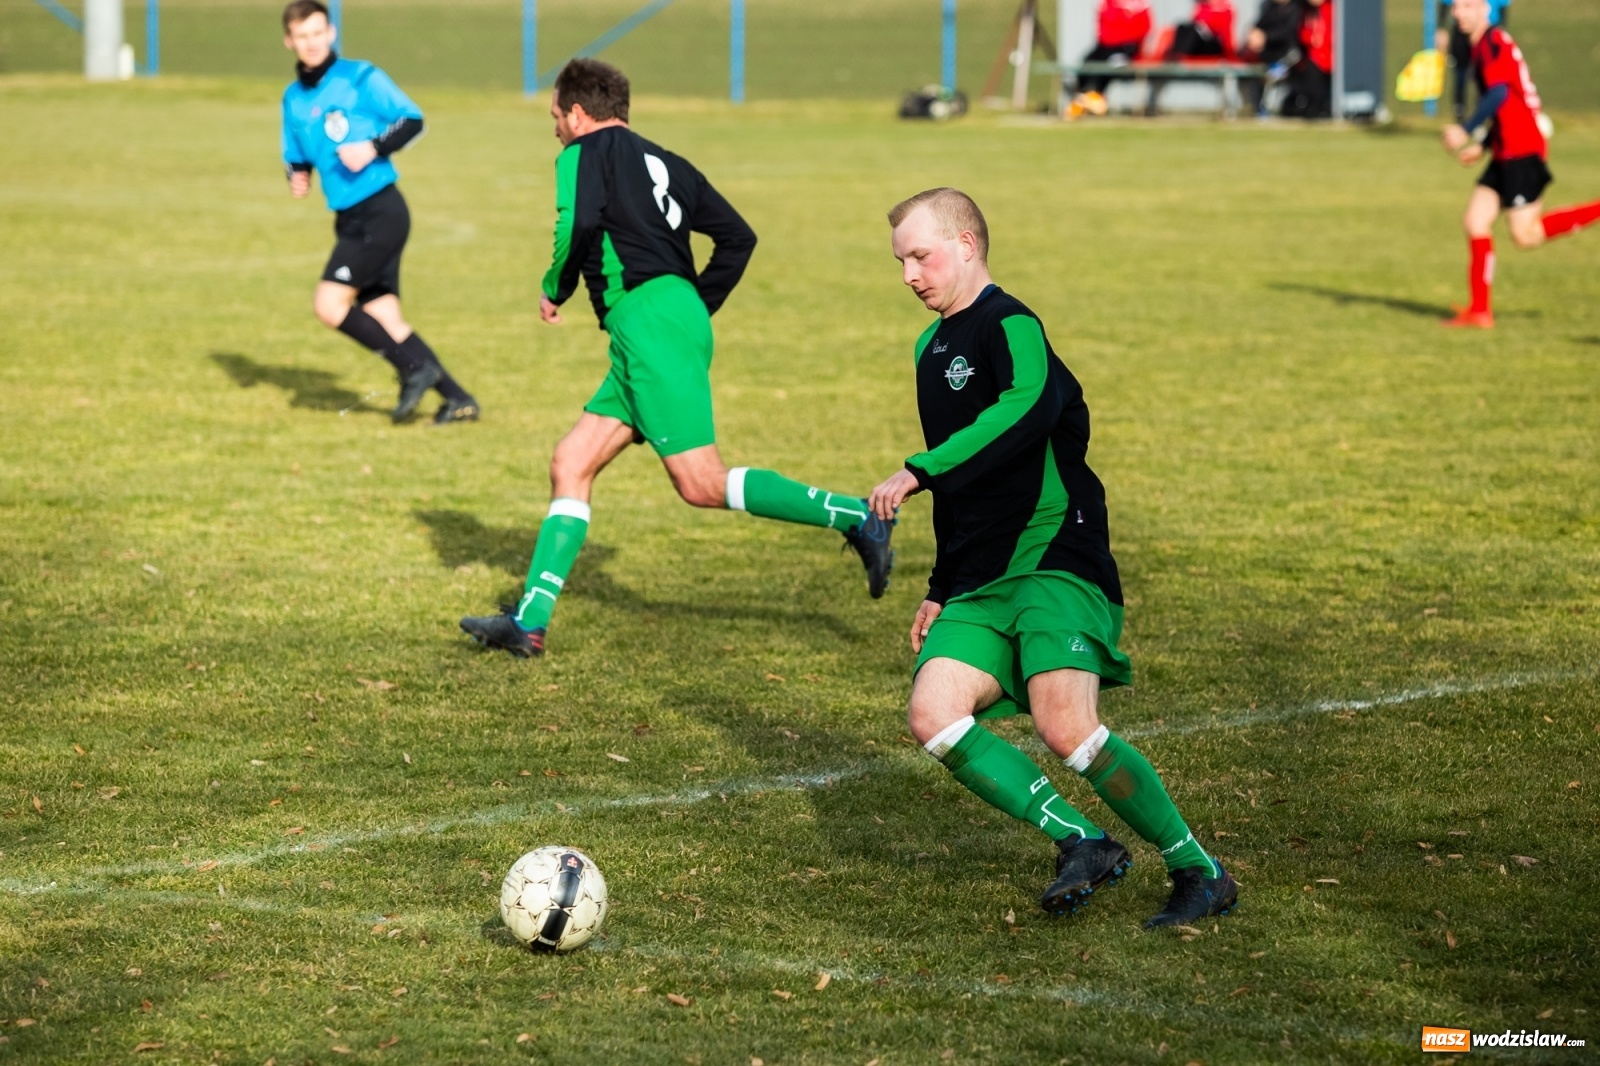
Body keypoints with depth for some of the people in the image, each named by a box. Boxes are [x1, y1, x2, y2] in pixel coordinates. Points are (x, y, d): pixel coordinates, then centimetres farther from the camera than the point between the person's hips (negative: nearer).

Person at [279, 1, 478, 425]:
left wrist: (374, 148, -19)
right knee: (383, 319, 4)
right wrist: (297, 177, 0)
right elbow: (295, 156, 22)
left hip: (380, 212, -7)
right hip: (349, 218, 7)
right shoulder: (293, 98, 13)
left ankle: (415, 369, -5)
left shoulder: (360, 78, -7)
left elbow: (412, 120, -5)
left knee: (329, 303, -15)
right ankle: (457, 399, 11)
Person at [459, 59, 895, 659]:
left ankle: (855, 518, -17)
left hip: (648, 319, -9)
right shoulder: (662, 163, 24)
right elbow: (737, 237, 21)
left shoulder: (585, 152, 3)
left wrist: (555, 290, -1)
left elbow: (578, 223, -17)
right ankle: (529, 622, 4)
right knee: (570, 467, 9)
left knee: (701, 484, -13)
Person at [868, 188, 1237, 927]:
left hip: (1053, 560, -9)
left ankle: (1201, 872, -7)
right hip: (982, 583, 9)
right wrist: (941, 591, 32)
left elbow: (1027, 407, -31)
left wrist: (917, 472, -32)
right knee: (933, 715, -15)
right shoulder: (933, 348, 22)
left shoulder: (1008, 325, -8)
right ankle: (1082, 843, -8)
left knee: (1066, 730, -24)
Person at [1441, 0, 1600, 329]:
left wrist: (1466, 131, -25)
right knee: (1475, 222, 3)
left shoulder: (1494, 42, -10)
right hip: (1506, 153, 10)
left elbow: (1499, 94, -23)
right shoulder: (1482, 46, 19)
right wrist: (1481, 145, 24)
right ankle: (1479, 311, 4)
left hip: (1522, 152, -10)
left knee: (1525, 234, -11)